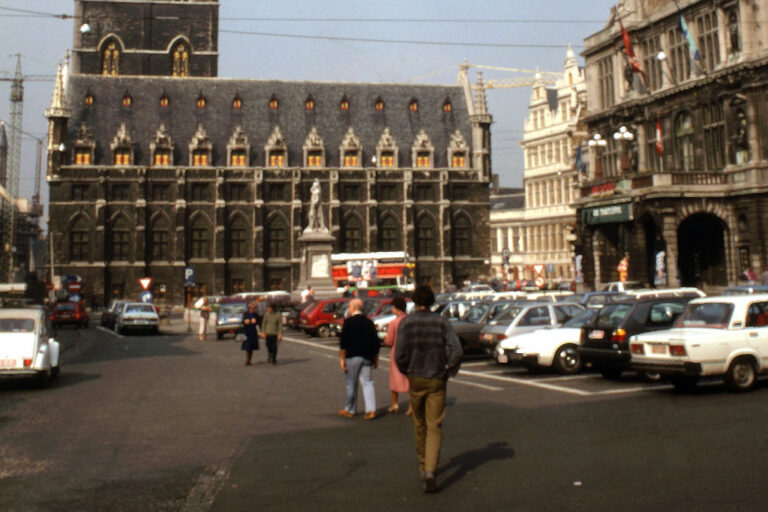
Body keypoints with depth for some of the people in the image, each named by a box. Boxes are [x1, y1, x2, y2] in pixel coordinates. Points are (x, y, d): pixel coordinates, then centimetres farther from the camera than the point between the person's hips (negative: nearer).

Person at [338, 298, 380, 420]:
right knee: (367, 382, 5)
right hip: (367, 357, 4)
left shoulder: (348, 322, -7)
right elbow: (375, 342, 12)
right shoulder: (369, 322, 9)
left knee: (351, 384, 6)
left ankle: (350, 410, 17)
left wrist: (342, 358, -6)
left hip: (352, 357, -4)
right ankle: (371, 410, -5)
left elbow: (343, 342, -12)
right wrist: (376, 359, 19)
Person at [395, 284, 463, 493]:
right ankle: (430, 472, -15)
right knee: (434, 428, 1)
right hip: (437, 381, 0)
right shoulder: (442, 322, -3)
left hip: (415, 380, 1)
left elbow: (400, 354, -12)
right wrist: (449, 371, 3)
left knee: (419, 425, 18)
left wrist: (406, 372, 6)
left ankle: (423, 466, 31)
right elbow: (457, 351, -13)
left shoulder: (406, 322, -5)